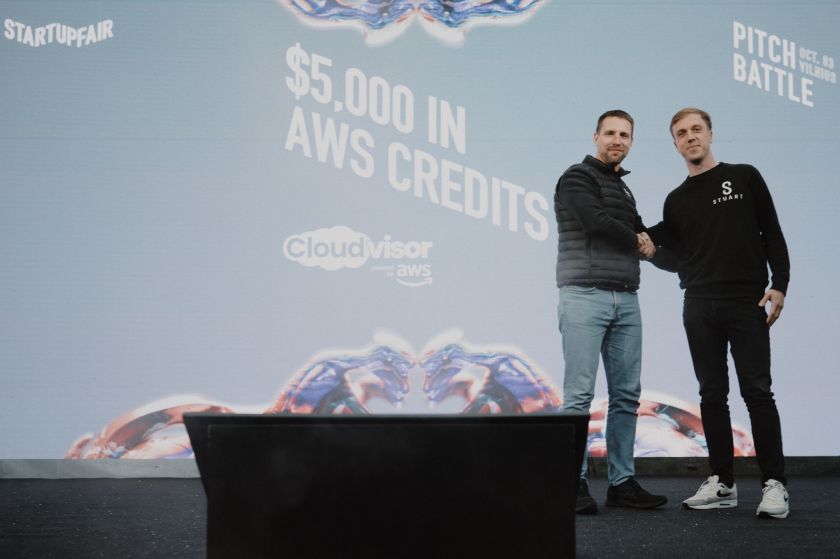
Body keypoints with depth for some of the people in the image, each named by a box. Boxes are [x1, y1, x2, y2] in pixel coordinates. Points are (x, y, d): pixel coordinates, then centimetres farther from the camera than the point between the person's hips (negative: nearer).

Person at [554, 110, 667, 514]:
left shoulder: (624, 190, 24)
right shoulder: (577, 178, 0)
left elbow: (643, 239, 25)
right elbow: (597, 222, -15)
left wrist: (644, 244, 0)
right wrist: (637, 243, 1)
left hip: (626, 301, 8)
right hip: (585, 298, -7)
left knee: (626, 394, 6)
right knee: (580, 393, -8)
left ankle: (622, 482, 12)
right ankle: (574, 483, -3)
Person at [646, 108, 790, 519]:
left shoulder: (744, 177, 7)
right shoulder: (676, 201, 15)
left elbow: (772, 233, 3)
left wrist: (779, 284, -7)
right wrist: (646, 238, 2)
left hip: (747, 303, -3)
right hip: (699, 307, 4)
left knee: (756, 391, -7)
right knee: (712, 394, 5)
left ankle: (774, 484, -2)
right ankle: (722, 483, 11)